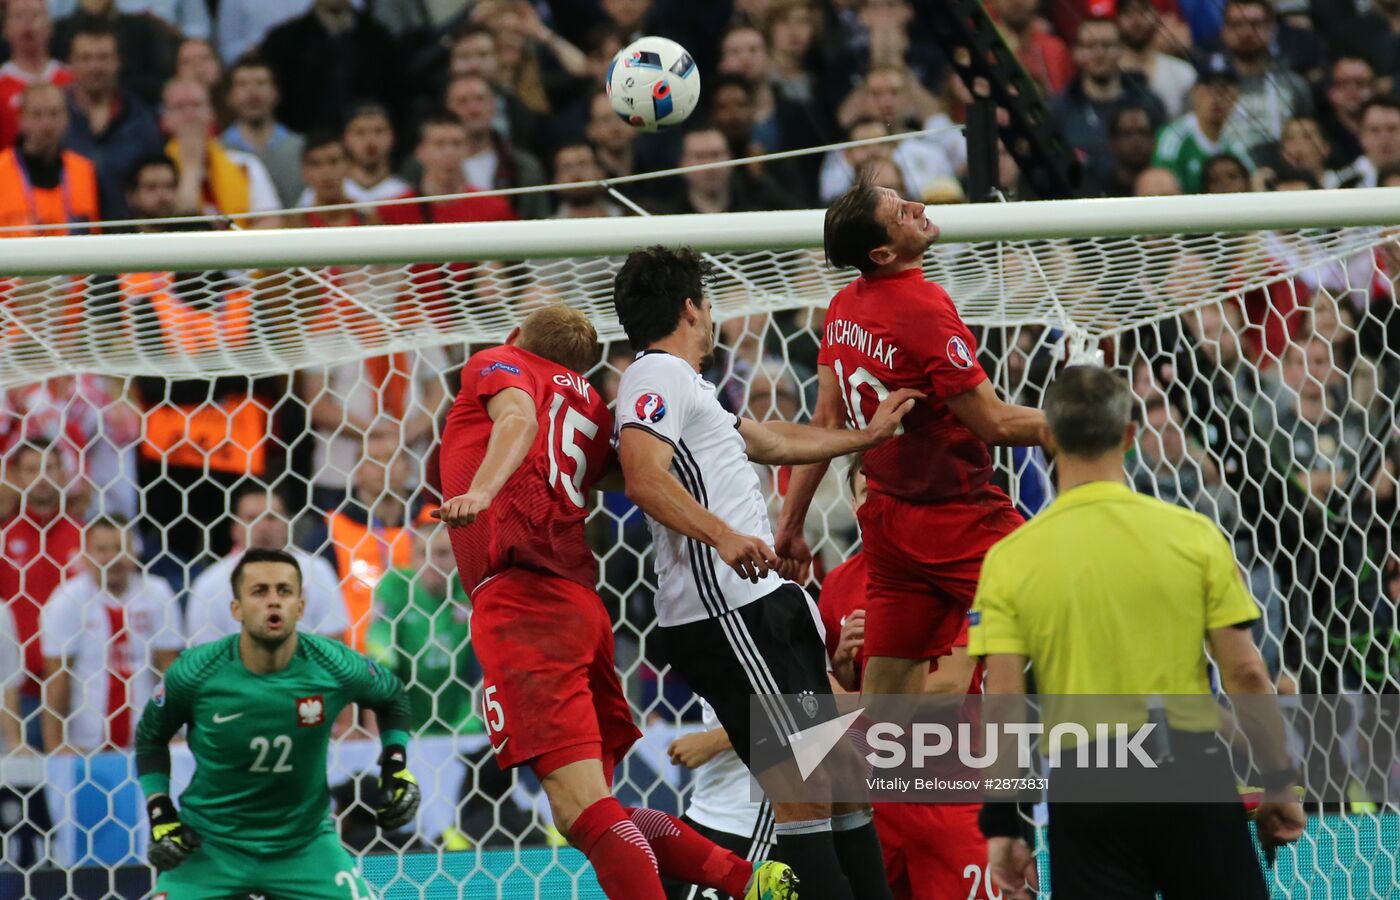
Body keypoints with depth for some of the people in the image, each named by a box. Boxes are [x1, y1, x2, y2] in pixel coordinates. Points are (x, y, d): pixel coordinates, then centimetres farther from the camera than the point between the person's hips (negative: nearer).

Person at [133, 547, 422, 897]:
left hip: (303, 841, 1)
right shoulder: (195, 673, -15)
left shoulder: (335, 668, -13)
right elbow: (150, 736, 4)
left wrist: (397, 769, -2)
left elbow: (392, 697, 10)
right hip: (210, 844, -1)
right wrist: (161, 815, -4)